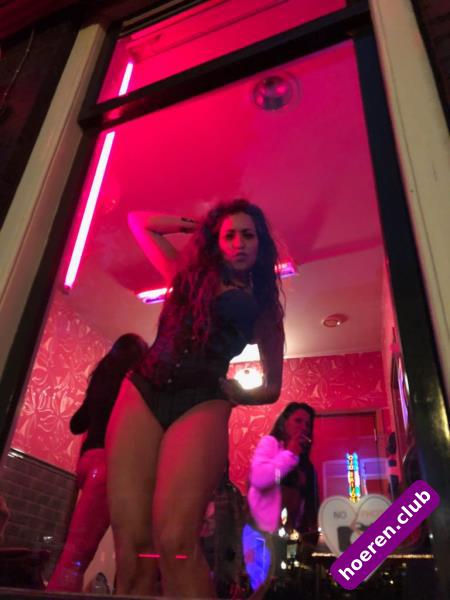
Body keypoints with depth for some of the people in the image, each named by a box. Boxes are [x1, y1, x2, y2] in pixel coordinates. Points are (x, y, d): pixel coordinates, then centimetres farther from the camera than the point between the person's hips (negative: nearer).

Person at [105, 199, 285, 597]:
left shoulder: (263, 309, 21)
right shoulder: (189, 273, 25)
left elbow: (272, 388, 23)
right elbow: (139, 222, 33)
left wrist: (237, 393, 3)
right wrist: (197, 225, 29)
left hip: (202, 405, -2)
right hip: (141, 393, 2)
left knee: (174, 542, -23)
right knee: (131, 545, -11)